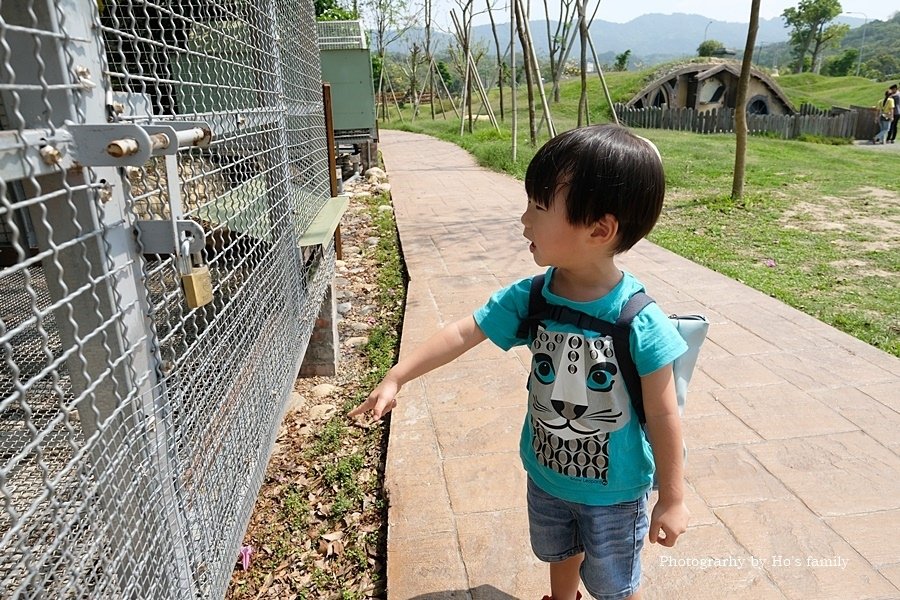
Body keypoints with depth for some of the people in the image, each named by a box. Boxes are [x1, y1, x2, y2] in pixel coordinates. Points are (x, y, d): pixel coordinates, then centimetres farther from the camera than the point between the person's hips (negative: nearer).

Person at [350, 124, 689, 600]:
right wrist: (396, 378, -10)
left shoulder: (639, 321, -30)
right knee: (559, 554, 33)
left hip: (614, 490, -4)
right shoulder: (528, 299, -19)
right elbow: (463, 334, -10)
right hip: (546, 474, 5)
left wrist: (672, 498, -10)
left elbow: (663, 415, -20)